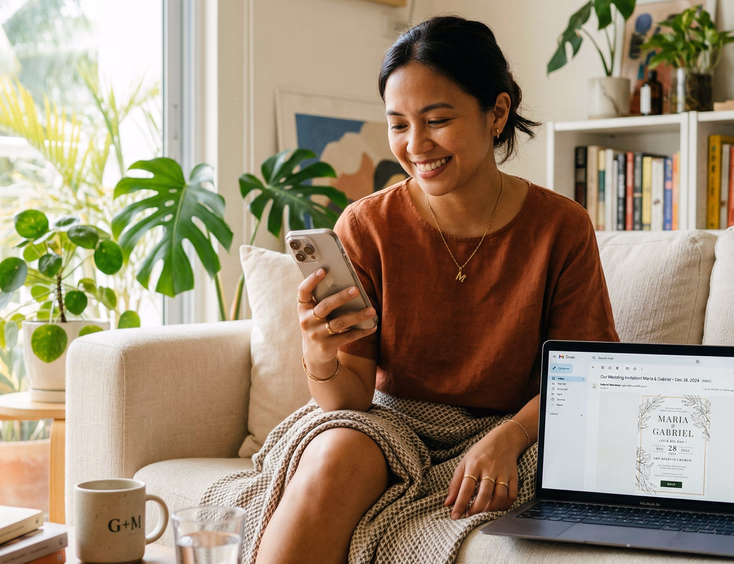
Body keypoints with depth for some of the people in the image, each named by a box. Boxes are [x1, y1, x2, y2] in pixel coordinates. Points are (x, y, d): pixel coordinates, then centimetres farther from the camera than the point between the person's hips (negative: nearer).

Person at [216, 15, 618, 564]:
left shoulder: (560, 227, -7)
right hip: (391, 421, 1)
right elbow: (350, 398, -8)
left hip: (508, 431, -1)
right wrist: (321, 360, -31)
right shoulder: (366, 227, -7)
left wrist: (506, 439, -23)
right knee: (337, 455, -33)